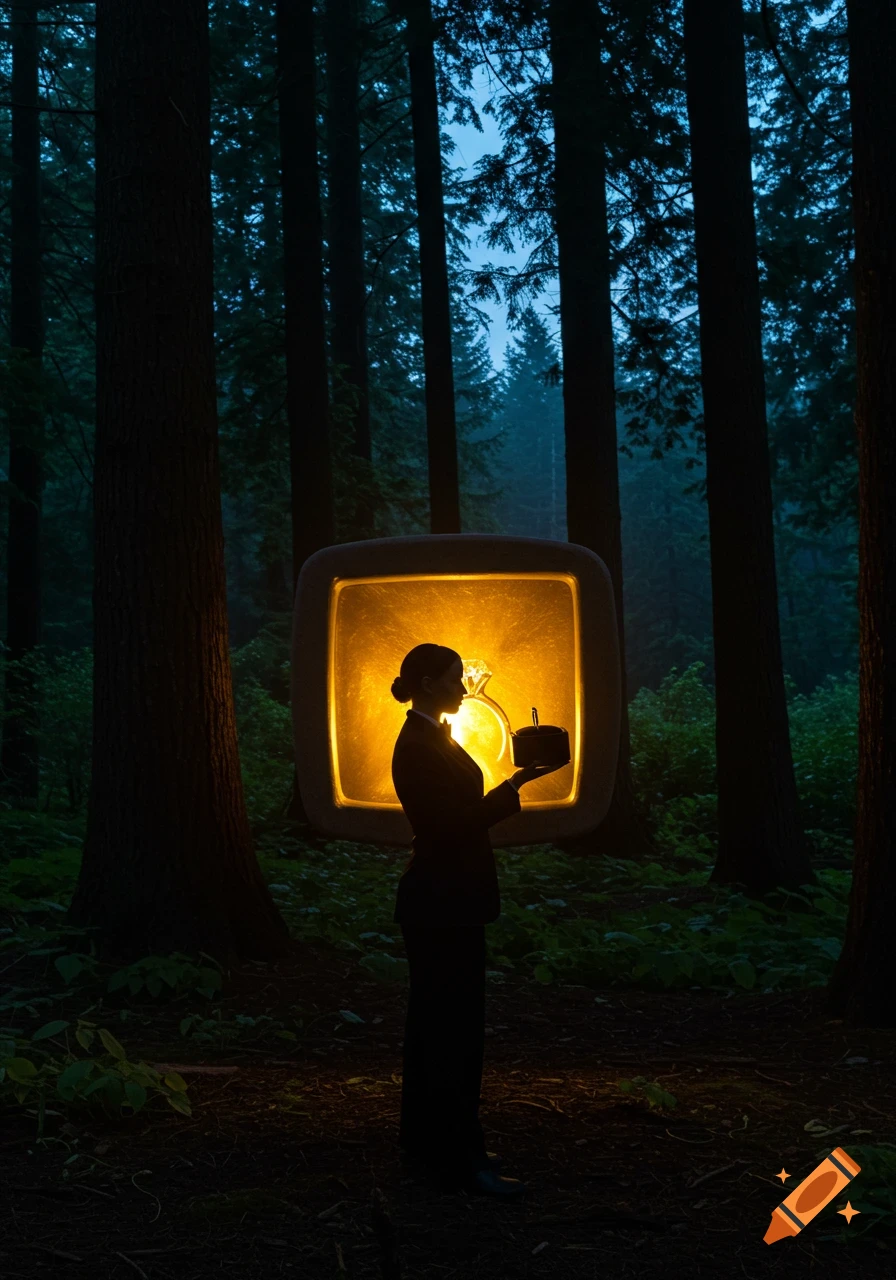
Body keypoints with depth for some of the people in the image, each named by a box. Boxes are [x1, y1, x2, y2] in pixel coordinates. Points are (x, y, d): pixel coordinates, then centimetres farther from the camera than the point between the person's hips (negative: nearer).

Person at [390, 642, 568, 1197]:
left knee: (435, 1020, 17)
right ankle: (460, 1160, 1)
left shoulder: (431, 739, 13)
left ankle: (427, 1136, 28)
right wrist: (515, 784, -27)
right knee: (457, 1027, -6)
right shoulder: (420, 748, -19)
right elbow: (456, 825, -24)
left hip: (444, 901, 11)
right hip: (443, 905, -11)